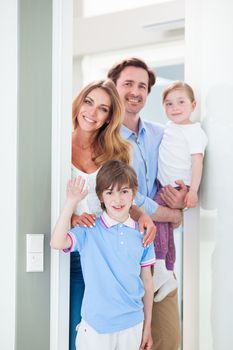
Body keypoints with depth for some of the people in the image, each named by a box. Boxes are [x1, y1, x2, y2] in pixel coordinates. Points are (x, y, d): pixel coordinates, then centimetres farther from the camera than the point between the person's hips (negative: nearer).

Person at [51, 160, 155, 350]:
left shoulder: (142, 234, 1)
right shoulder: (89, 231, -6)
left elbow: (147, 282, 7)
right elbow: (57, 242, -24)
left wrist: (147, 326, 10)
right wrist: (71, 201, -24)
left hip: (132, 325, 3)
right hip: (95, 326, -2)